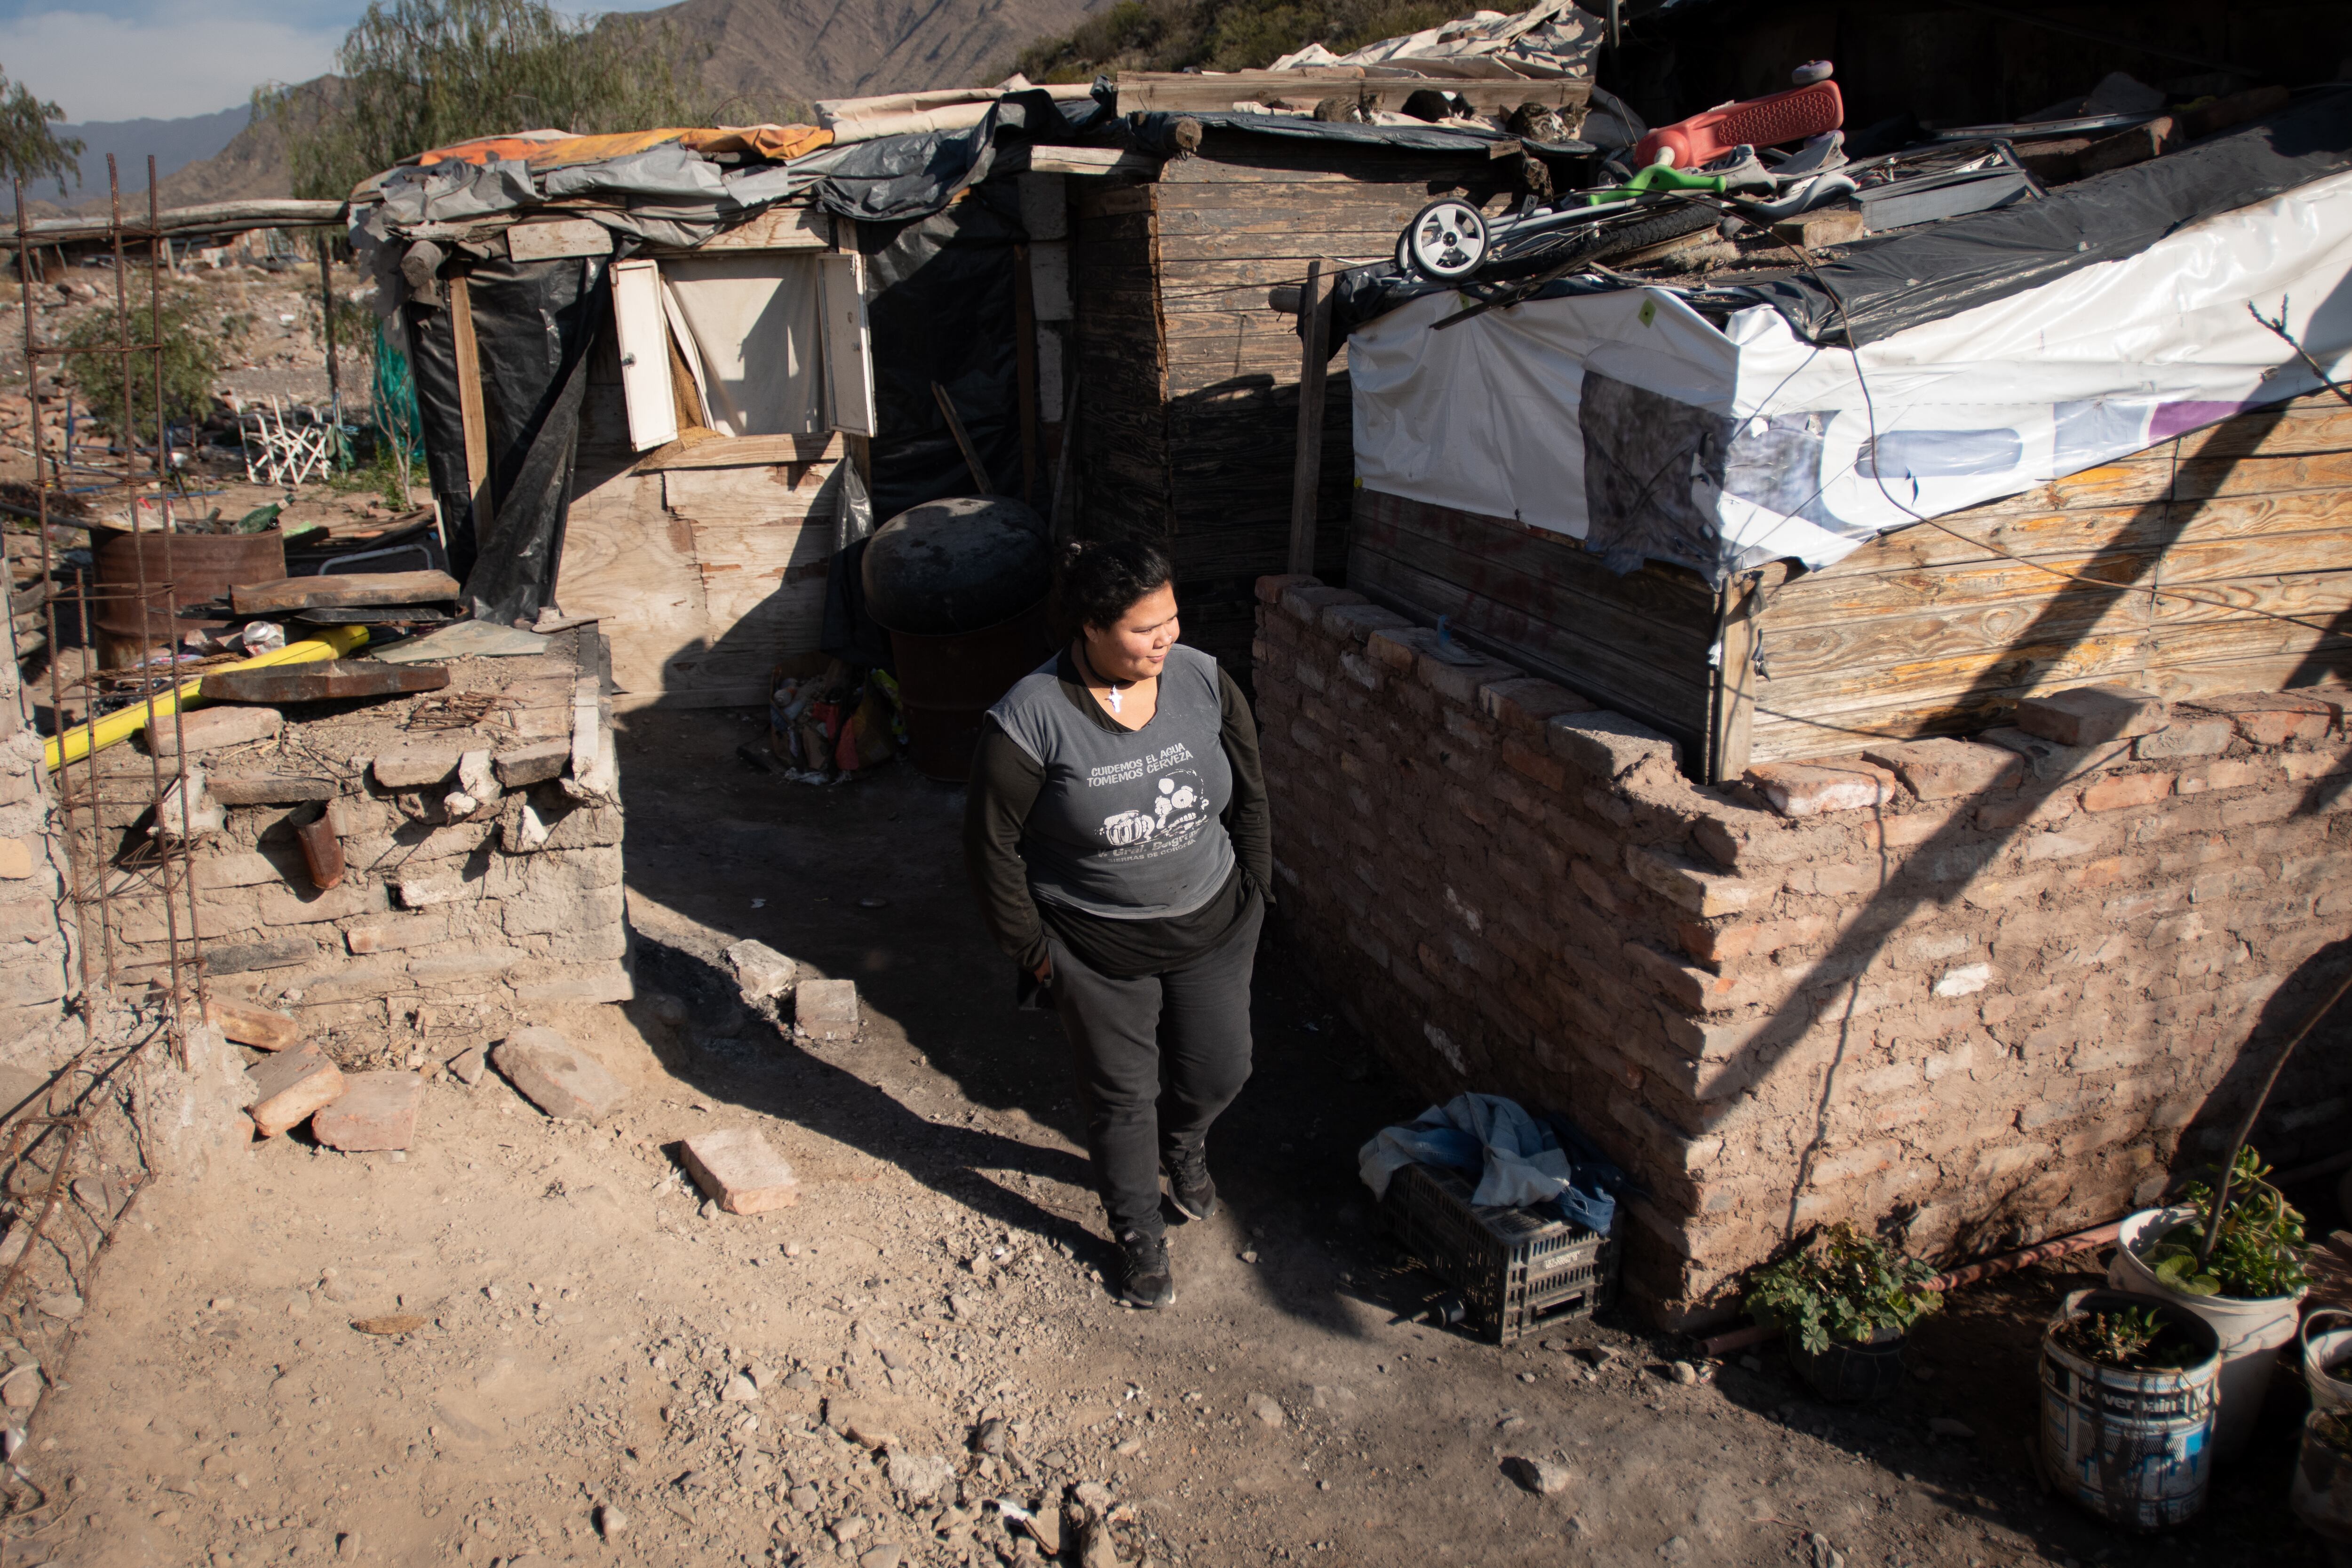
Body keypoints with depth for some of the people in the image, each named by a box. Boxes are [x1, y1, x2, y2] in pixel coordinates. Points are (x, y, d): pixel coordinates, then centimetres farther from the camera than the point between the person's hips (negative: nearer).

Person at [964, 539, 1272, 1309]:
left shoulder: (1203, 681, -10)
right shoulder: (1030, 719, -23)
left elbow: (1248, 796, 5)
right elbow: (992, 843, -12)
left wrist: (1253, 891, 8)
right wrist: (1032, 948, -8)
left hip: (1211, 928, 4)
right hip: (1100, 950, -3)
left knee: (1220, 1072, 17)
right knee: (1121, 1097, 13)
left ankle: (1182, 1143, 54)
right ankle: (1139, 1236, 39)